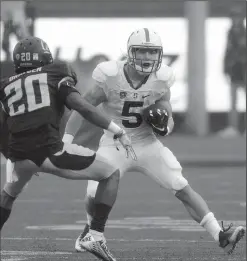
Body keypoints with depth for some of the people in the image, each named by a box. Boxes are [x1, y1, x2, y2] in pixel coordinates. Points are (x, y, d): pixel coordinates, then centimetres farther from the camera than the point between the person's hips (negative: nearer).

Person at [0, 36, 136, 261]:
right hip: (50, 150, -4)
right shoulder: (55, 75, 10)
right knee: (111, 174, 14)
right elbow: (82, 107, -3)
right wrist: (118, 131, 1)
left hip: (19, 155, 5)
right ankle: (96, 236, 4)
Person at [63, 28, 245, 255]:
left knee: (183, 189, -9)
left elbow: (170, 119, 1)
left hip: (147, 144, 2)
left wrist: (163, 127, -23)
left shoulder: (161, 81, -9)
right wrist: (66, 141, -16)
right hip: (114, 146, -2)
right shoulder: (111, 77, -18)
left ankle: (220, 235, -12)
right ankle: (92, 229, 18)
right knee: (95, 194, -17)